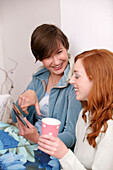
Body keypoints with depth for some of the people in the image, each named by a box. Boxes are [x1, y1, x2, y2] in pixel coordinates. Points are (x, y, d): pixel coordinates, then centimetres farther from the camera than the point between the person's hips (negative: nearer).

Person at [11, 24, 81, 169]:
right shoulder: (40, 78, 6)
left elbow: (72, 135, -17)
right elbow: (15, 118, 4)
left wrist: (38, 139, -34)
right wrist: (28, 94, -16)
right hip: (30, 141, 6)